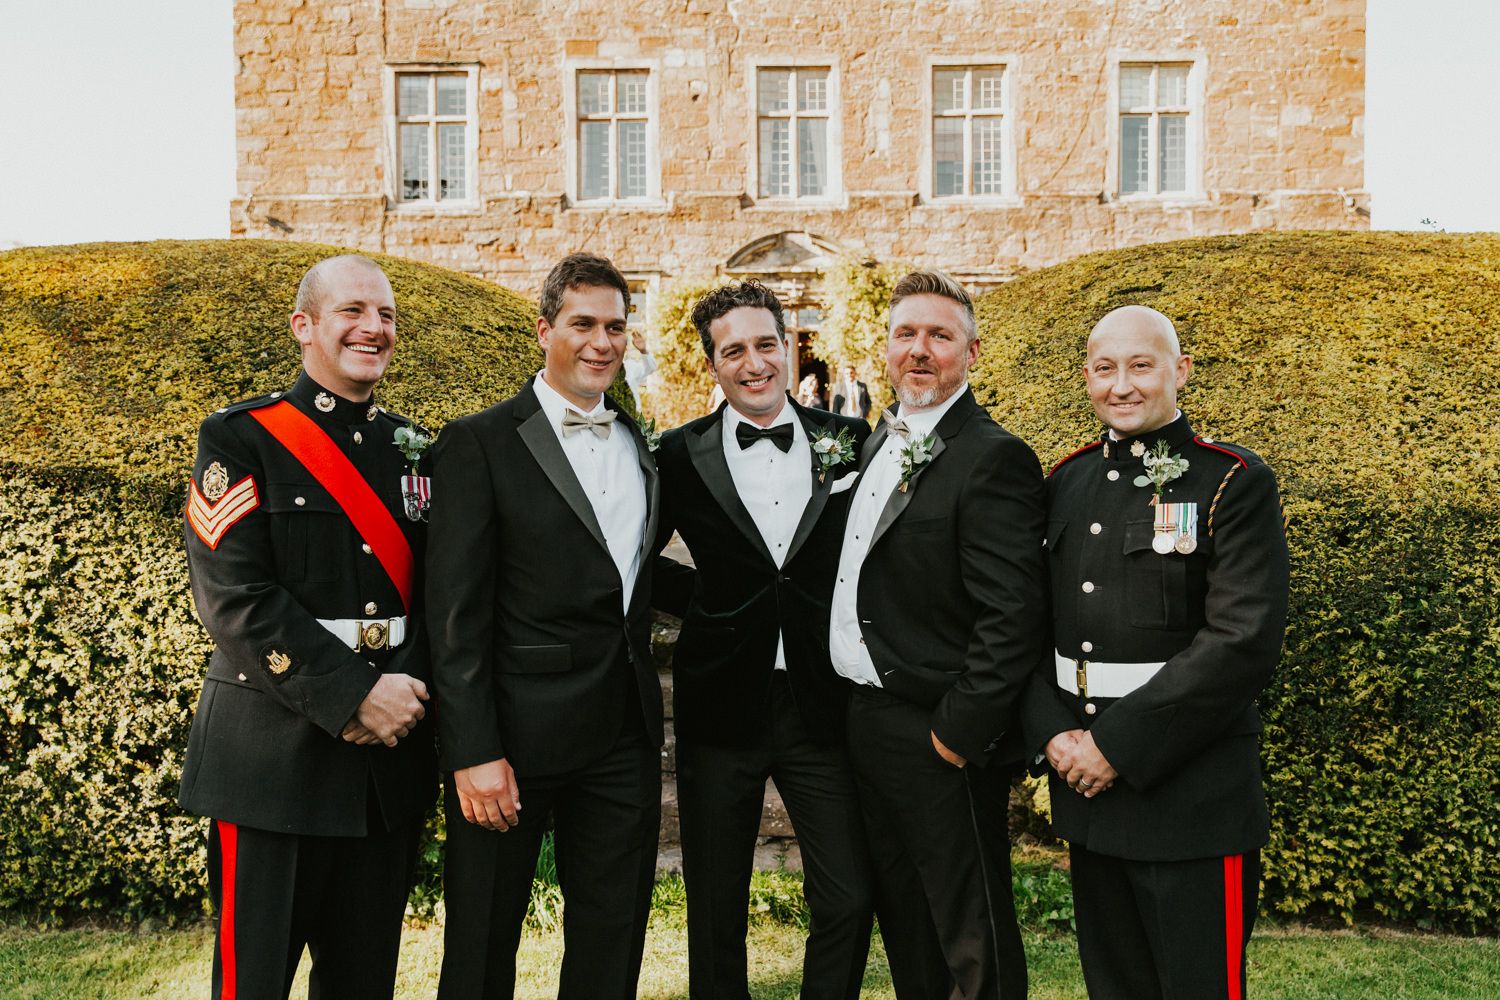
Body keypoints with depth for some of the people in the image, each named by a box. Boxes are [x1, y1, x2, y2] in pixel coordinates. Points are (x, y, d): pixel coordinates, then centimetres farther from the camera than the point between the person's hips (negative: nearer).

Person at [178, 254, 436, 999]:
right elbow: (234, 598, -13)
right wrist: (356, 695, -18)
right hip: (276, 759, -4)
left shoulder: (412, 447, 10)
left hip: (390, 756, 5)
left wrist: (403, 690, -8)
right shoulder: (239, 440, -5)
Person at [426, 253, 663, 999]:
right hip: (516, 737, -5)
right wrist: (474, 752, -15)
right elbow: (456, 612, -11)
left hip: (625, 733, 5)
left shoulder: (640, 445, 11)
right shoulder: (480, 443, -6)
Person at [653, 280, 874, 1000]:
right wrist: (698, 602, 1)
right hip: (721, 706, 0)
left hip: (822, 704, 1)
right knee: (715, 909, 12)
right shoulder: (681, 455, 0)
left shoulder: (850, 444, 2)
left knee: (849, 900, 3)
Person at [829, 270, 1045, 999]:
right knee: (903, 922, 23)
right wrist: (858, 711, 12)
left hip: (940, 740, -8)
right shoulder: (880, 442, 11)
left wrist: (956, 734, -19)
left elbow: (1014, 615, -22)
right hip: (868, 722, 9)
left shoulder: (994, 458, -16)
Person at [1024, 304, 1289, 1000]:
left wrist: (1119, 745, -17)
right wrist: (1053, 734, -7)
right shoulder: (1066, 483, 8)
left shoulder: (1234, 483, -9)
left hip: (1193, 797, -5)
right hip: (1084, 785, 5)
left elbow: (1243, 642, -18)